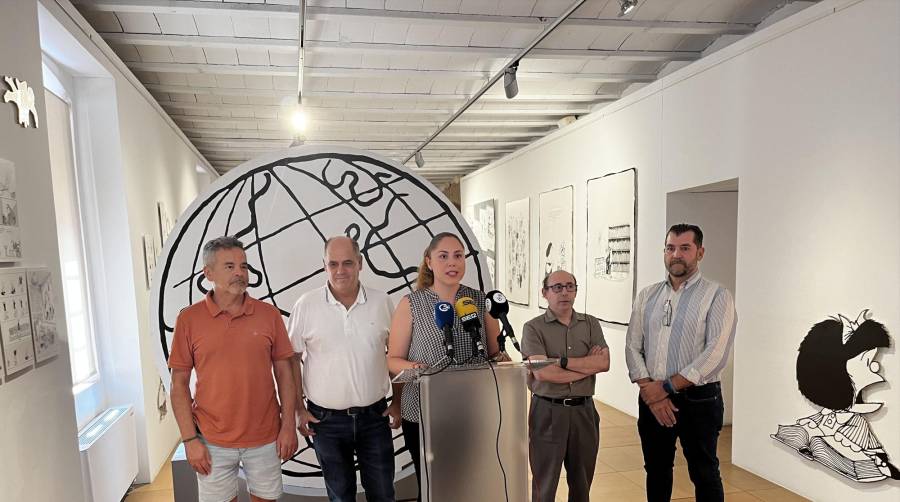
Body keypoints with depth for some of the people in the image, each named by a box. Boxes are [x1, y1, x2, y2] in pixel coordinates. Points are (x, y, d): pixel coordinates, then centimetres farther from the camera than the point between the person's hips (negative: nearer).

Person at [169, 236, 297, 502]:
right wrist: (190, 439, -5)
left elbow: (284, 373, 1)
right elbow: (179, 384, -1)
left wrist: (288, 426, -2)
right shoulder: (189, 319, -5)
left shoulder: (269, 314, -3)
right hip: (213, 442, -1)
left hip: (266, 437, 1)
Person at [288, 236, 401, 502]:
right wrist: (299, 409, -2)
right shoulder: (306, 305, -8)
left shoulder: (382, 302, -4)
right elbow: (293, 359, -1)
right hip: (326, 419, -1)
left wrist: (398, 402, 4)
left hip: (374, 415, 1)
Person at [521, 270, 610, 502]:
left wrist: (562, 361, -17)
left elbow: (603, 363, -9)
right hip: (548, 411, -3)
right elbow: (543, 373, -19)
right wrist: (588, 365, -10)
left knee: (582, 483, 18)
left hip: (584, 410, 4)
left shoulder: (591, 324, 5)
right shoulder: (533, 328, -7)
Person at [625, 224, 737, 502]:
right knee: (656, 472, 18)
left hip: (698, 400, -4)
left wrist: (668, 387, -17)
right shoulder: (647, 296, 5)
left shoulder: (717, 296, -7)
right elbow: (633, 347, 2)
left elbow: (716, 354, -17)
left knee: (704, 476, 12)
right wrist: (650, 389, -11)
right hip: (652, 399, 4)